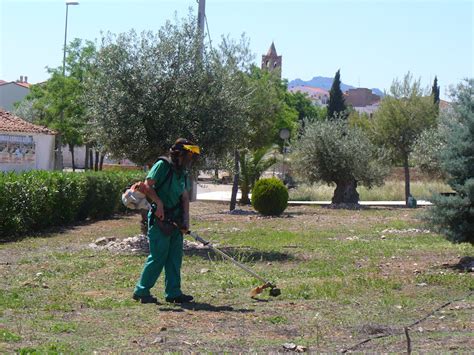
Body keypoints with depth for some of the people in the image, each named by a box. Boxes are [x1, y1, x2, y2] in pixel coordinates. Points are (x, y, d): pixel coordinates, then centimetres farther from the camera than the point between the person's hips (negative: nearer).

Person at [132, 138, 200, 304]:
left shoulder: (183, 173, 14)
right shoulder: (163, 165, -9)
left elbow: (185, 198, 10)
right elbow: (147, 185, -15)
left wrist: (185, 221, 0)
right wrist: (159, 203, -23)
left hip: (174, 220, 8)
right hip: (159, 219, -8)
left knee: (175, 257, 8)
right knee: (158, 256, -7)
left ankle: (173, 293, 13)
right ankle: (141, 291, 2)